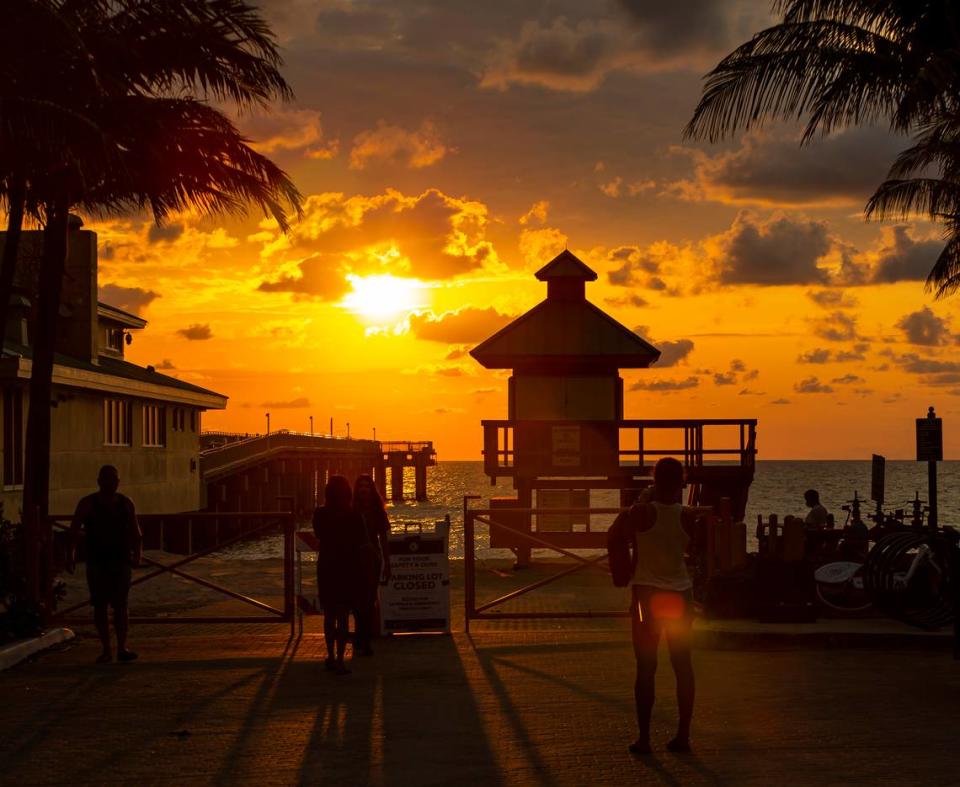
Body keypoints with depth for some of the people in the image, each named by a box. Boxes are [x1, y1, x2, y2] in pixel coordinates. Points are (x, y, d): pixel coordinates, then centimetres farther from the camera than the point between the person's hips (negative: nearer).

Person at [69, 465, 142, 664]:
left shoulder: (126, 504, 8)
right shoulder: (88, 504, 1)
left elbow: (135, 532, 10)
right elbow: (74, 530, -2)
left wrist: (138, 552, -5)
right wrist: (72, 552, -15)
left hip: (121, 560, 1)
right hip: (96, 563, -1)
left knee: (120, 604, -5)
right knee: (100, 605, 2)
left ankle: (122, 648, 0)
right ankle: (106, 650, 8)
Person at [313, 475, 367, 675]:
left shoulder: (319, 514, -5)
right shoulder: (353, 516, -13)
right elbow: (362, 542, -5)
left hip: (326, 568, 3)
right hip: (348, 568, -3)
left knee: (329, 614, 16)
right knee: (343, 615, 1)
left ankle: (331, 656, 23)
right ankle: (339, 660, -3)